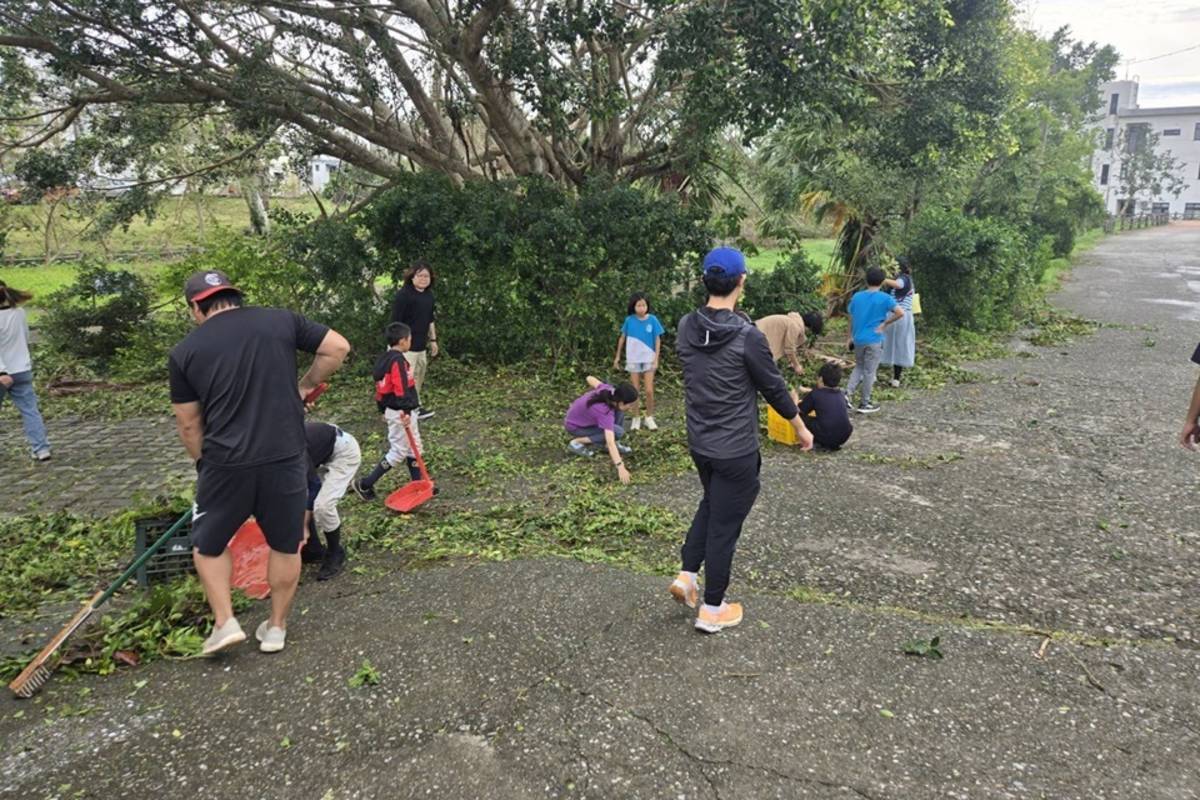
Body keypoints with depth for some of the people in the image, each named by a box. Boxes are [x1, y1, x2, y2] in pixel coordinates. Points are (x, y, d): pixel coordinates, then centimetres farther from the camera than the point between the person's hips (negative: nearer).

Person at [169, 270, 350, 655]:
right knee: (286, 547, 18)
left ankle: (225, 622, 18)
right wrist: (305, 386, 13)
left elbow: (189, 425, 7)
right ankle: (276, 627, 29)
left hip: (225, 464, -1)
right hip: (285, 460, 1)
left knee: (208, 544, 23)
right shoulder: (281, 320, 2)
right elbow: (338, 347, 2)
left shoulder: (184, 351, 3)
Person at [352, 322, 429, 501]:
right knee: (398, 452, -2)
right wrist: (406, 410, -30)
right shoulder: (398, 360, -19)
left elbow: (381, 387, 17)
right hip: (401, 413, -10)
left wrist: (383, 410, 24)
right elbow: (401, 387, -27)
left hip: (391, 410, 10)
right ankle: (365, 485, 3)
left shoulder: (384, 359, 11)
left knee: (414, 448, 16)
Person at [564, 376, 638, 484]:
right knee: (618, 432, -20)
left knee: (619, 410, -10)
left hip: (583, 415, 7)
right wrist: (620, 467, -49)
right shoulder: (605, 412, -38)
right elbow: (610, 443, -44)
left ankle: (616, 444, 1)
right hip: (575, 426, -7)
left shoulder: (608, 390, -19)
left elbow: (590, 378, 0)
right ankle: (577, 443, -10)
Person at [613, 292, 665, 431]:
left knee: (649, 390, -3)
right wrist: (617, 356, 10)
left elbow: (657, 340, -3)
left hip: (648, 359, -1)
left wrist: (656, 358, -7)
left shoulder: (652, 319, -9)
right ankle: (636, 418, 17)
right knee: (635, 391, 6)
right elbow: (622, 338, 6)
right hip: (633, 360, 1)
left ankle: (649, 418, 14)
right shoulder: (629, 320, -6)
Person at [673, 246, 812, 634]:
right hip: (736, 450, -6)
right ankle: (712, 610, 19)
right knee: (725, 525, 7)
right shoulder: (747, 336, -22)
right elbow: (774, 388, -11)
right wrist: (801, 427, 6)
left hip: (698, 443, 6)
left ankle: (687, 575, 21)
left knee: (711, 505, 29)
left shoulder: (686, 328, -4)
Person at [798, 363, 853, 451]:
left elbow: (799, 410, 10)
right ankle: (833, 444, 17)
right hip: (844, 437, 5)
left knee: (801, 417, 9)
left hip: (826, 437, -5)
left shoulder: (815, 394, 0)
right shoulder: (841, 395, 13)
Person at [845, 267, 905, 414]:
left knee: (859, 366, 22)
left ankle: (848, 393, 6)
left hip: (858, 339, 4)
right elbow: (900, 313, -18)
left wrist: (851, 337, 17)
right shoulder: (885, 298, -9)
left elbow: (851, 318, 9)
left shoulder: (857, 296, 3)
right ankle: (864, 404, 12)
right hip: (874, 340, -4)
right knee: (869, 371, 4)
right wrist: (884, 324, -7)